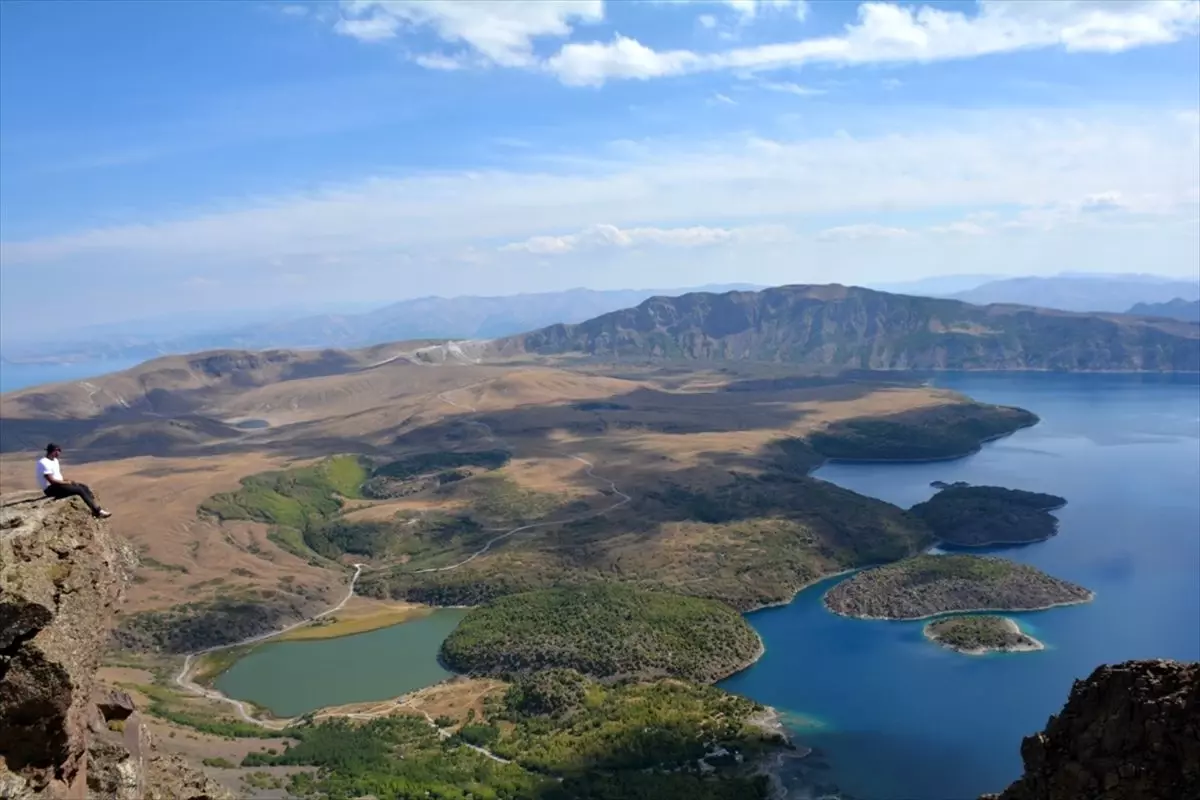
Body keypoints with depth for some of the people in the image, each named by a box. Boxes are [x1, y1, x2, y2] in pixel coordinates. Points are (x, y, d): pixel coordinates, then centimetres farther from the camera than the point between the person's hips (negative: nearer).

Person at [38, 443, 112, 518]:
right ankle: (98, 511, -19)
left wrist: (68, 481, 0)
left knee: (83, 487, -2)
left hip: (58, 485, 10)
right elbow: (51, 480, -22)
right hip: (51, 489, -10)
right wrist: (67, 482, -13)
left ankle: (96, 510, -9)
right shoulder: (44, 463, -17)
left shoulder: (55, 460, 14)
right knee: (79, 489, -19)